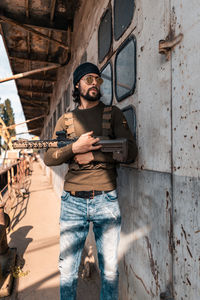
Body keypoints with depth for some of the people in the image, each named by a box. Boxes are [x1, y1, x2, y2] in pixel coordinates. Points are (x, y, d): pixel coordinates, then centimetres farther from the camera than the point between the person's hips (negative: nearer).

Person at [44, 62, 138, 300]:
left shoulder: (112, 113, 6)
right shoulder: (65, 120, 11)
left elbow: (131, 151, -3)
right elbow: (49, 158, 3)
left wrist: (94, 155, -11)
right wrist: (74, 148, -14)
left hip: (106, 201, -1)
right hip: (72, 202, 2)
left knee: (109, 268, 12)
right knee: (67, 267, 14)